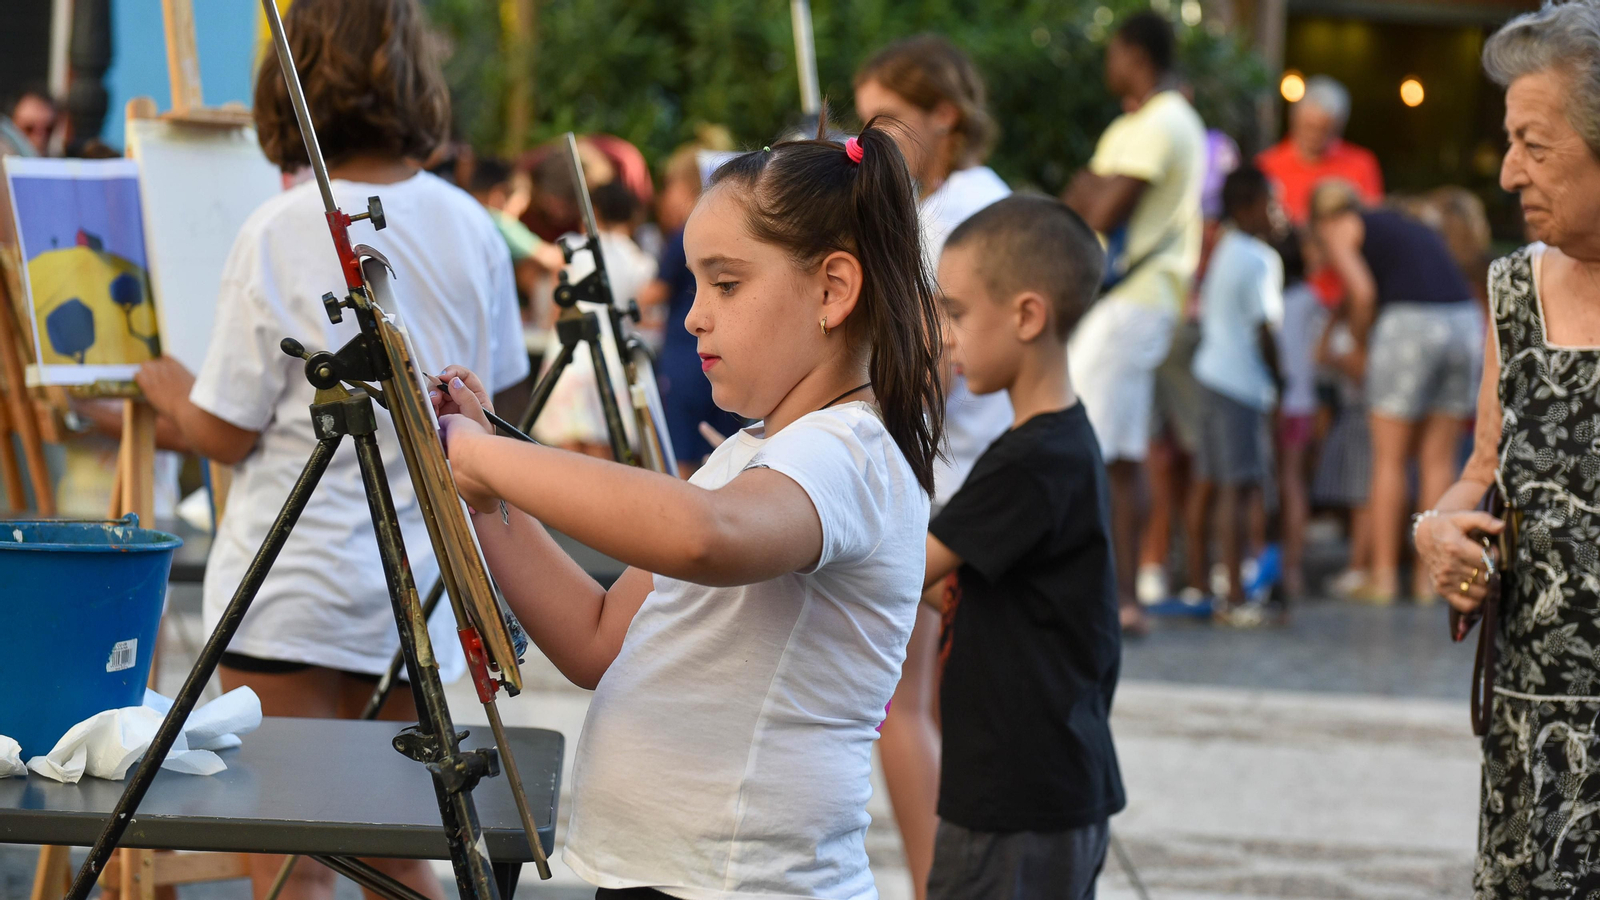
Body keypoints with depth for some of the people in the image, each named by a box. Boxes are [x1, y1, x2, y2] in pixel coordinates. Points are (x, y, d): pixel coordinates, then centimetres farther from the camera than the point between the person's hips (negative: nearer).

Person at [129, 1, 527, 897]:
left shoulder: (282, 234, -13)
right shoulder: (470, 228, 2)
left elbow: (225, 433, -9)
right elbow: (498, 390, 15)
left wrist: (163, 385, 11)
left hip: (291, 587, -5)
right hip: (417, 588, 5)